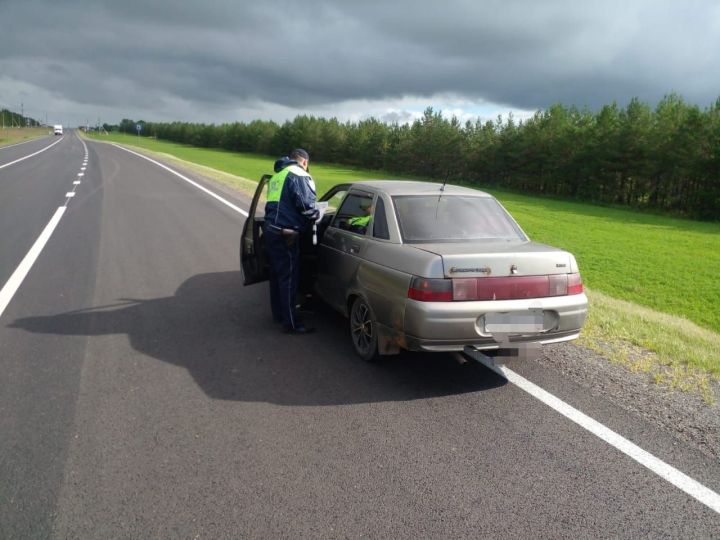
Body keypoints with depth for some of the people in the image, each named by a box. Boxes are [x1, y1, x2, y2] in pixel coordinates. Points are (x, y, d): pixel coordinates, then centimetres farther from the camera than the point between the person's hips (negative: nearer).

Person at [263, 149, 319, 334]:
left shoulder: (278, 175, 21)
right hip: (285, 233, -9)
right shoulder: (298, 175, -9)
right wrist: (315, 216, 1)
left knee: (277, 273, 20)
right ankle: (291, 323, 3)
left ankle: (278, 313, 34)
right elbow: (306, 204, -18)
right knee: (289, 277, -3)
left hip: (271, 229, 9)